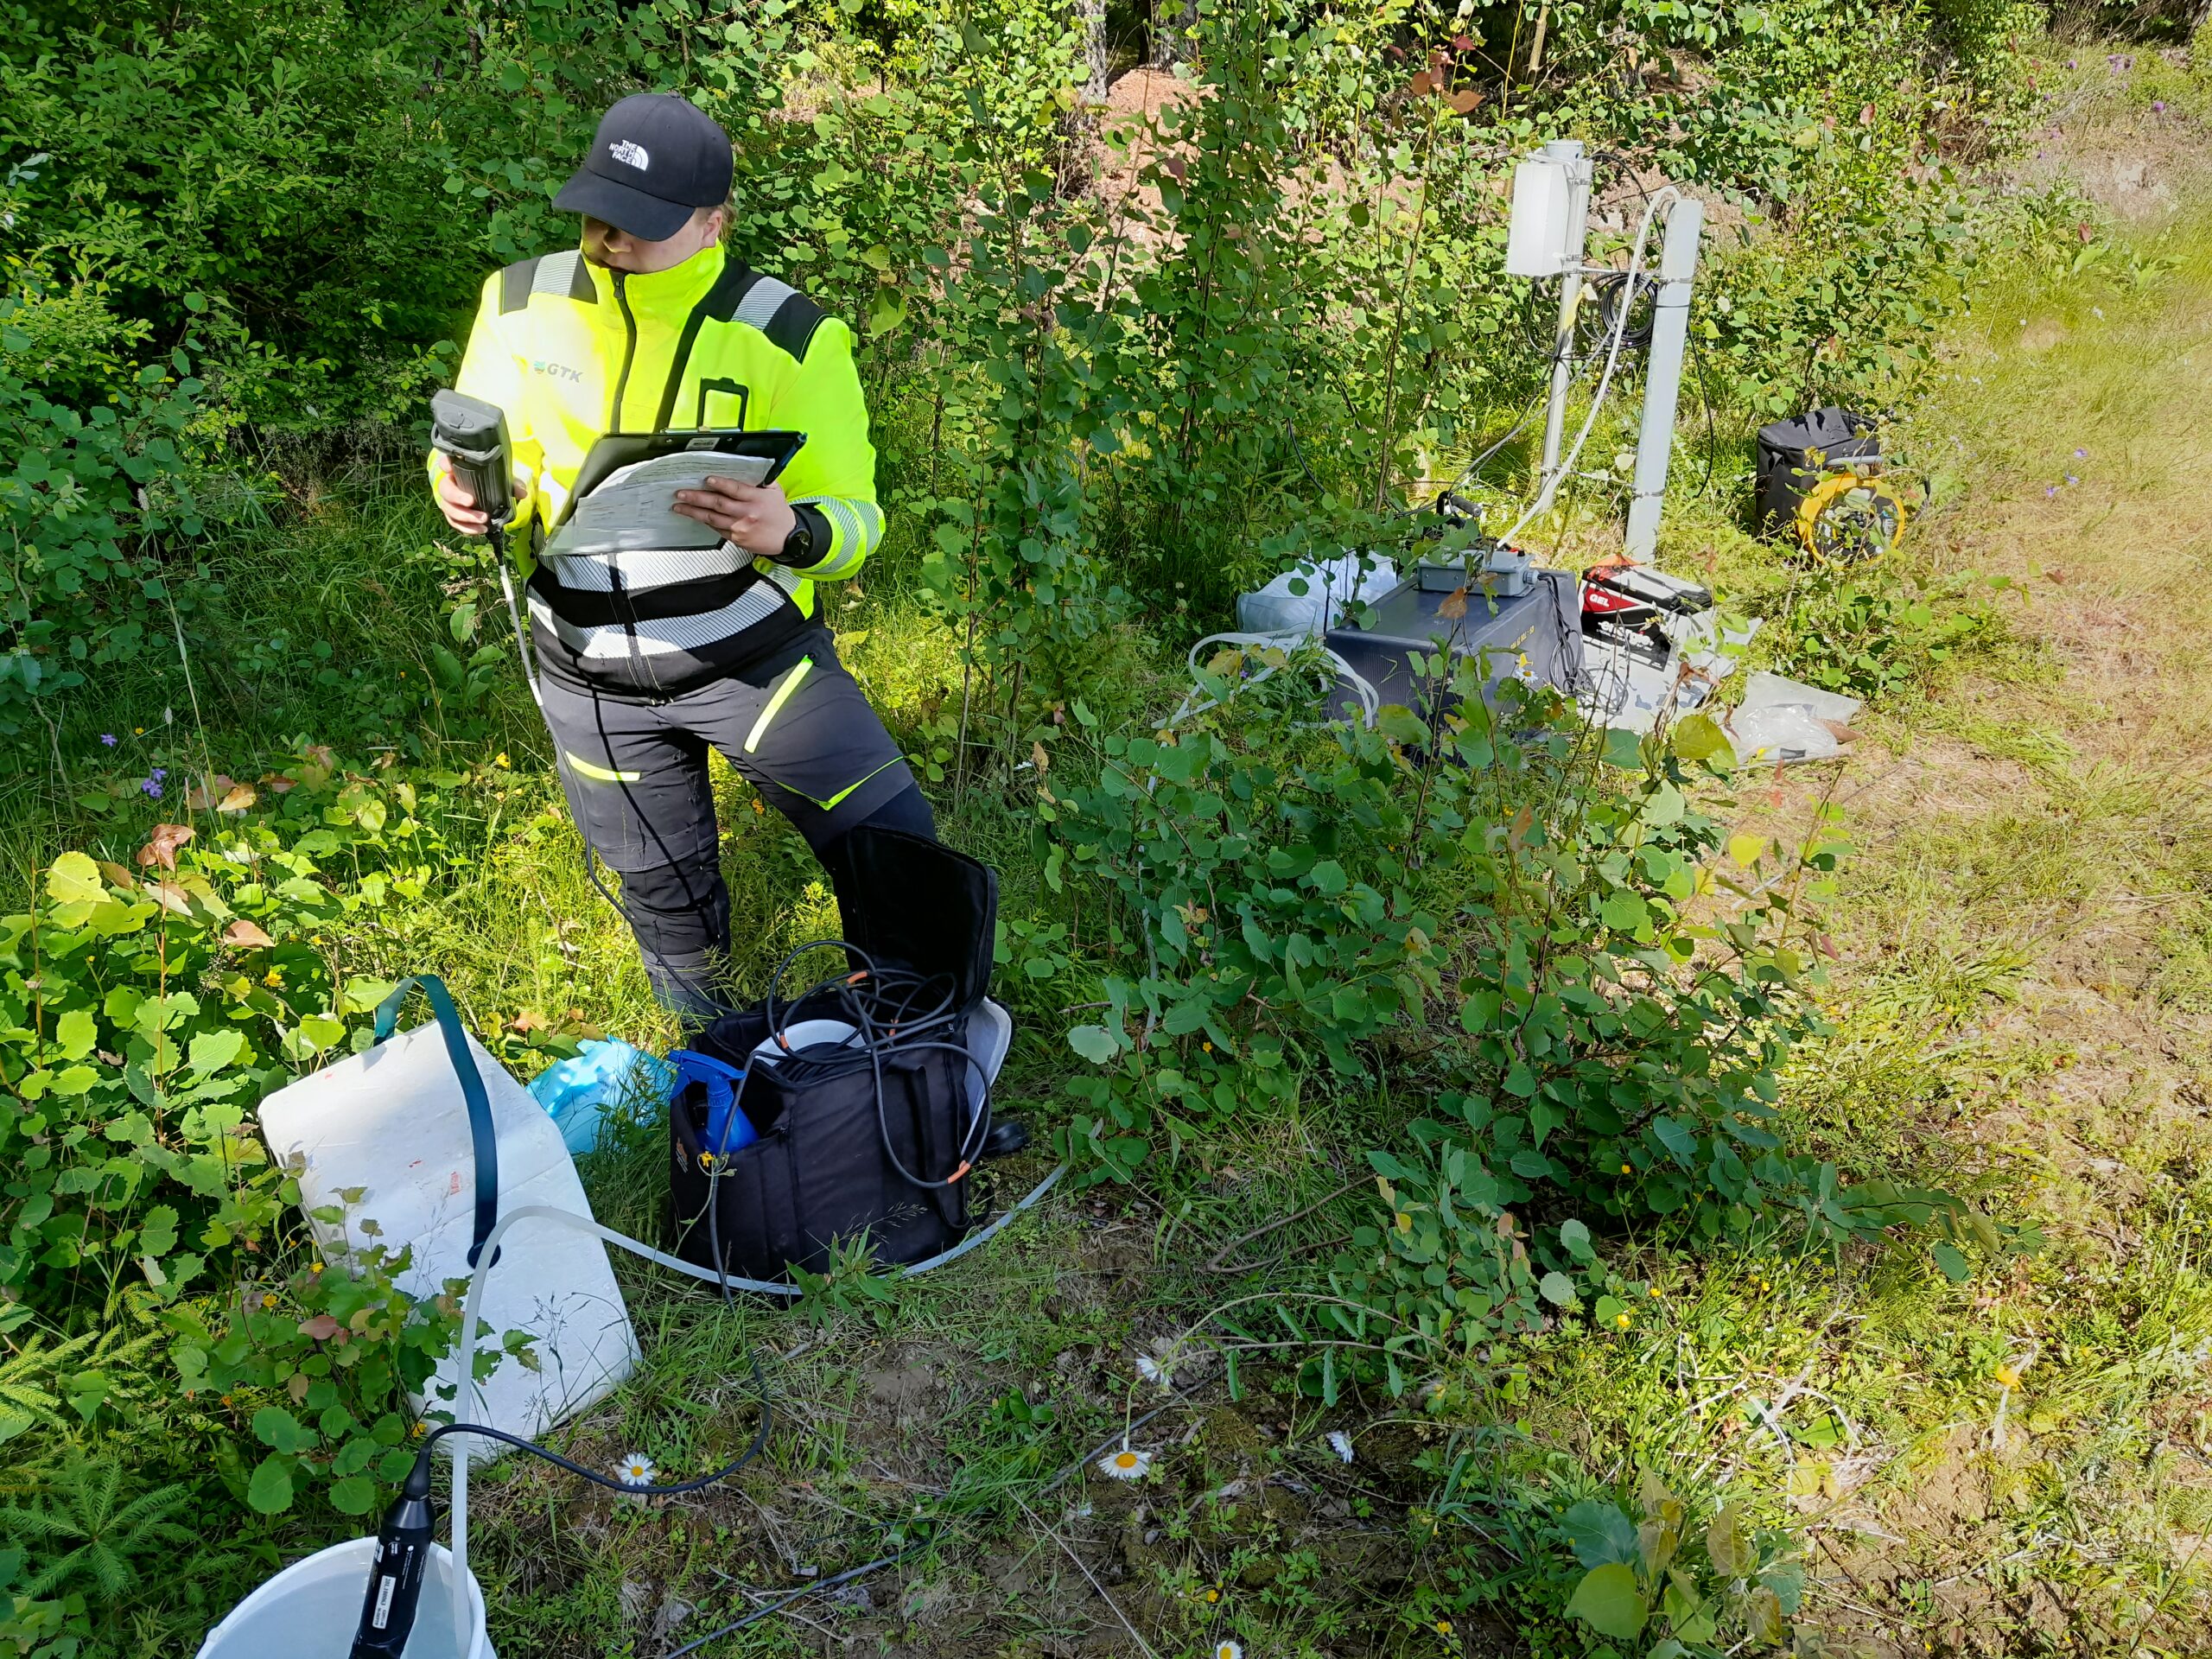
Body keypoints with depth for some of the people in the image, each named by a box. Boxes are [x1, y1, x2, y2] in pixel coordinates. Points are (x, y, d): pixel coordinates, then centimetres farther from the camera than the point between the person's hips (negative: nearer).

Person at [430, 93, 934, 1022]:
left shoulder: (786, 337, -13)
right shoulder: (524, 304, -4)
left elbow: (853, 520, -13)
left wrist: (787, 532, -37)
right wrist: (472, 493, -20)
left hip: (749, 650, -3)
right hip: (587, 671, 3)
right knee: (661, 885, 18)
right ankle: (706, 1038, 51)